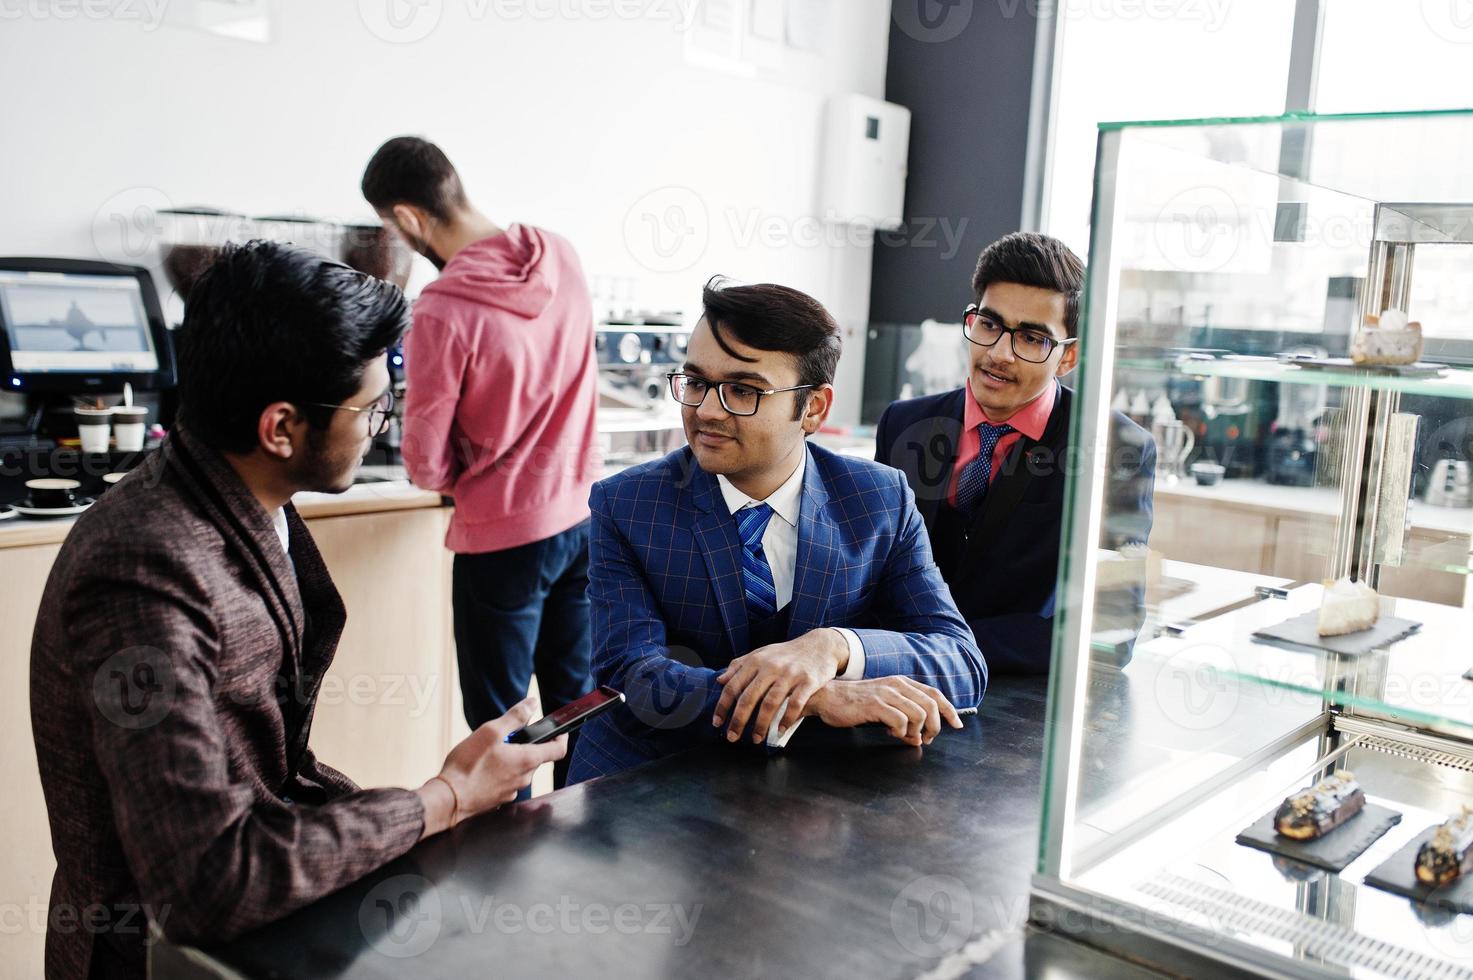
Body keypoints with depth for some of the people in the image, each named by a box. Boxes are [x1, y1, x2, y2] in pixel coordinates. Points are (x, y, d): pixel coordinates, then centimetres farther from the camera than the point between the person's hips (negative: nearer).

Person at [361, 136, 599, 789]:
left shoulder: (443, 312, -21)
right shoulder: (562, 258, -2)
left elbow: (426, 465, -11)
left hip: (504, 537, -6)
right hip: (582, 515, 7)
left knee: (497, 725, 10)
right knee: (575, 704, 18)